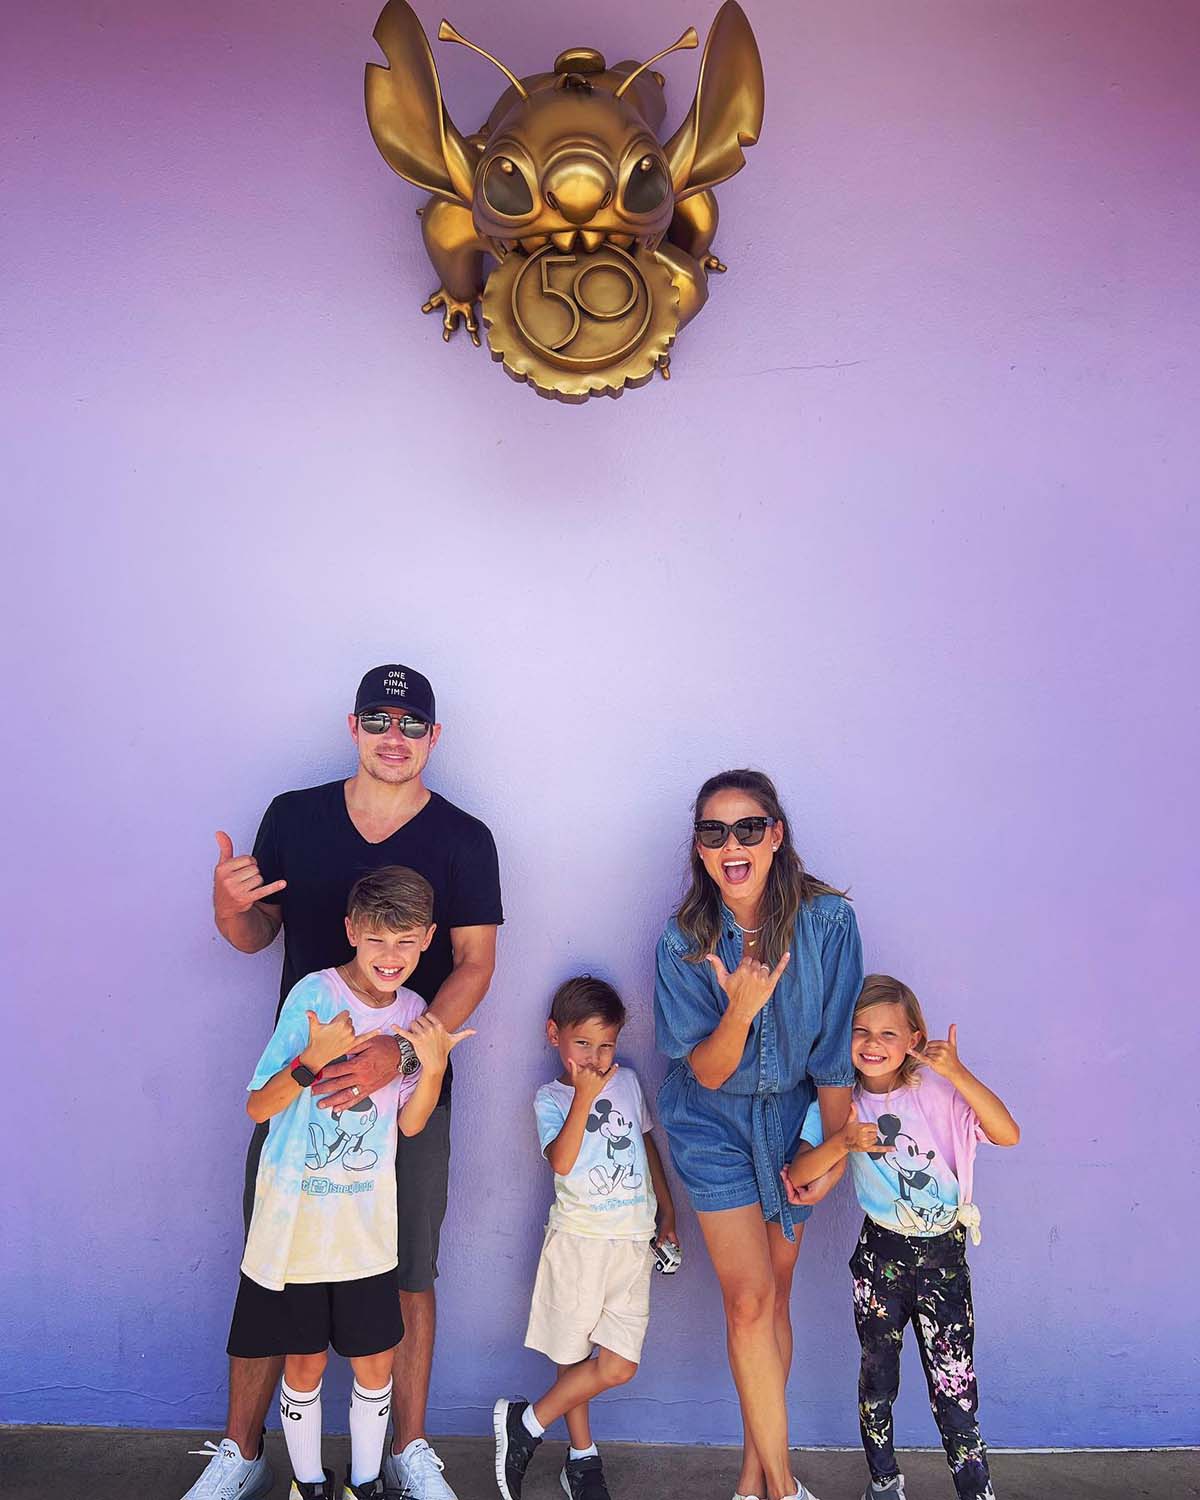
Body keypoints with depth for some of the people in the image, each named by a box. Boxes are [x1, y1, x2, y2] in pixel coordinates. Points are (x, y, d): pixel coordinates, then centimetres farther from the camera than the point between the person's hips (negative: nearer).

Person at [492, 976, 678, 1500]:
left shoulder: (627, 1081, 8)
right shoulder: (550, 1097, -3)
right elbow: (562, 1161, -19)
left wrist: (666, 1209, 21)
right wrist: (584, 1097, -21)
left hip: (632, 1241, 3)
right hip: (578, 1239, -3)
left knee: (618, 1367, -2)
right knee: (574, 1356, 6)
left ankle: (526, 1423, 17)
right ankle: (582, 1458, 30)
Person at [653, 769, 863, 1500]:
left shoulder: (827, 921, -18)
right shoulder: (685, 939, -18)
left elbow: (837, 1053, -8)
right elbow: (705, 1072, -15)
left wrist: (834, 1156, -2)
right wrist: (739, 1010, -35)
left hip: (792, 1118, 1)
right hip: (716, 1124, -1)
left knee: (775, 1298, 11)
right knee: (750, 1300, -5)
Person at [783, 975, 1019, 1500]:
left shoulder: (938, 1090, -9)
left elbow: (1007, 1135, -20)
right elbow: (796, 1176, -12)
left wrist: (958, 1073, -32)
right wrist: (841, 1142, -30)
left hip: (944, 1255, -1)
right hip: (880, 1255, 2)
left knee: (955, 1387, -1)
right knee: (877, 1376, 15)